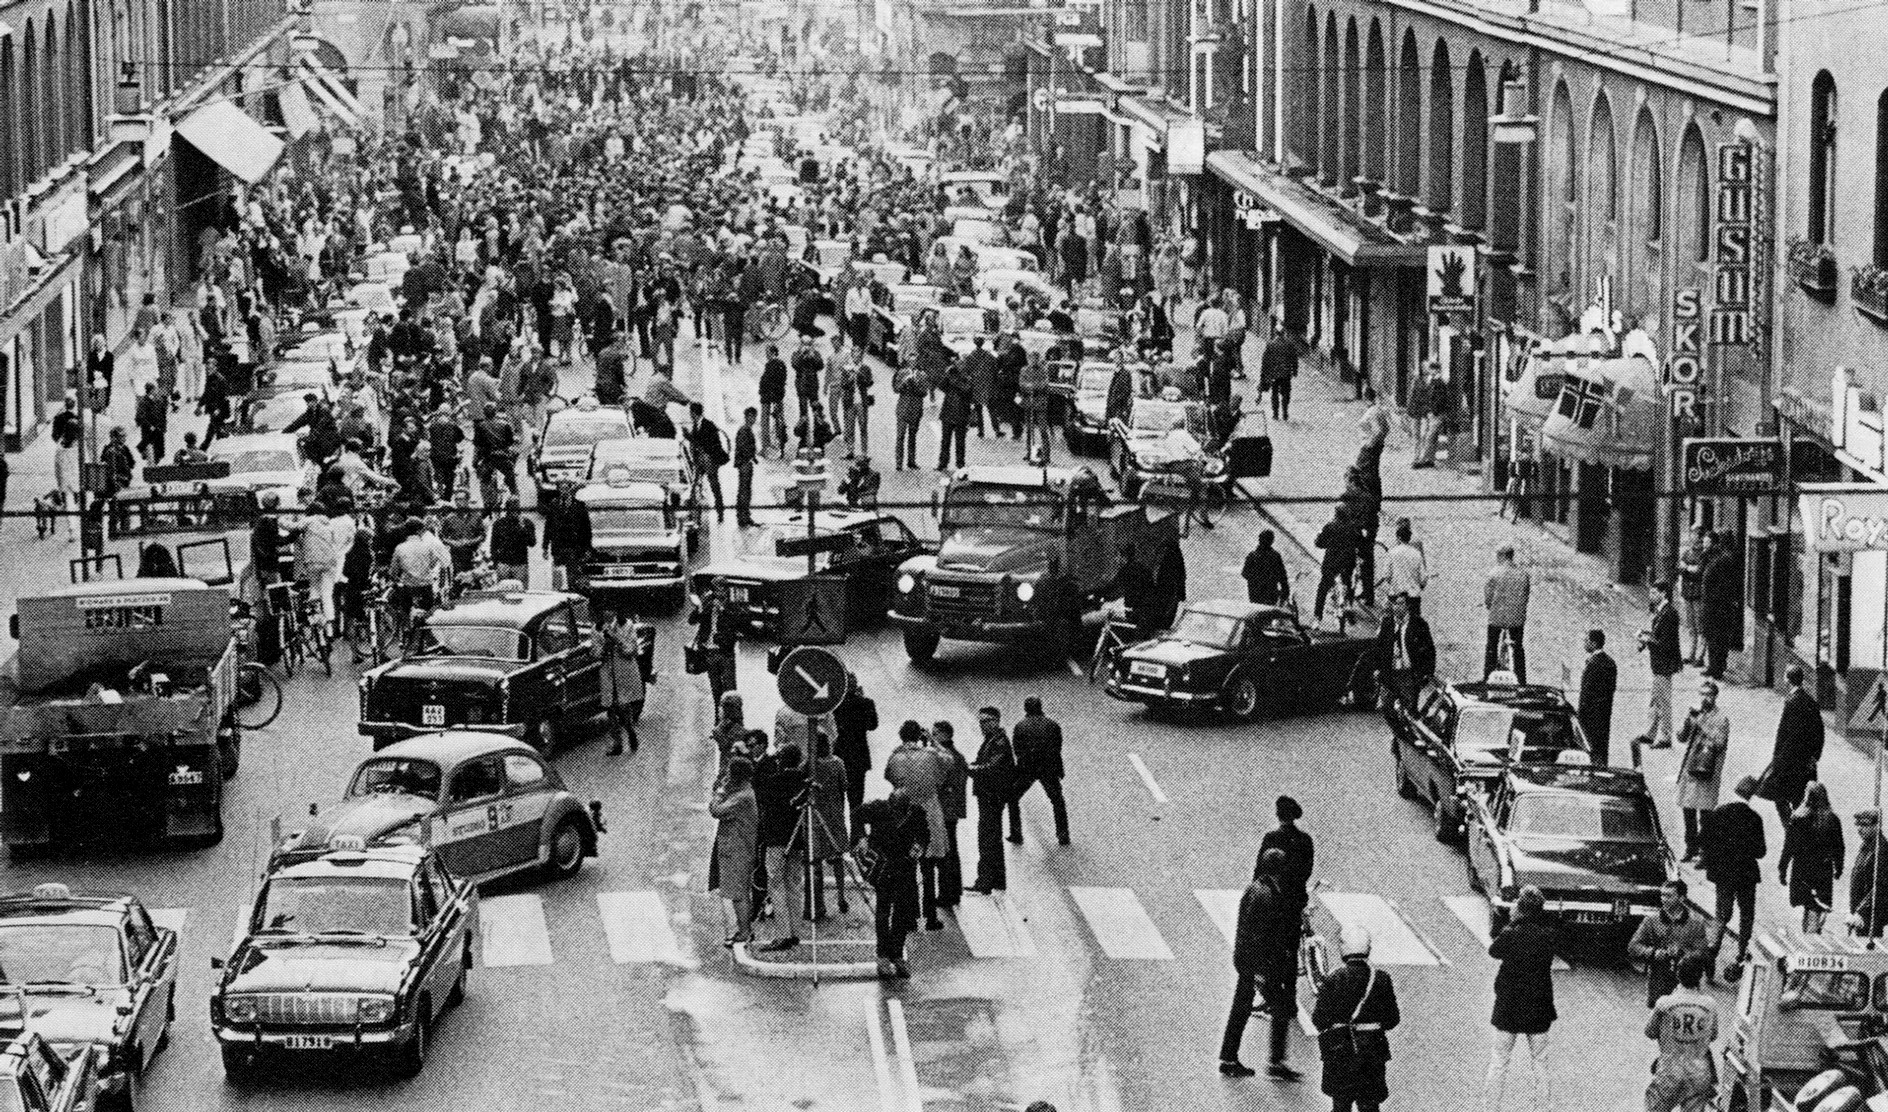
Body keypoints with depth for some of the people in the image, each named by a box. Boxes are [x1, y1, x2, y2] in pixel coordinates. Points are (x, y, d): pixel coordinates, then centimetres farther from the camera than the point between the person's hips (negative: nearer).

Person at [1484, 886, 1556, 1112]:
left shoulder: (1511, 934, -19)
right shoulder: (1549, 935, -12)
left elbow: (1493, 951, -2)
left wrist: (1511, 922, 2)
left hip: (1508, 1008, -2)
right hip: (1539, 1008, 2)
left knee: (1499, 1061, 10)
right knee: (1539, 1063, 15)